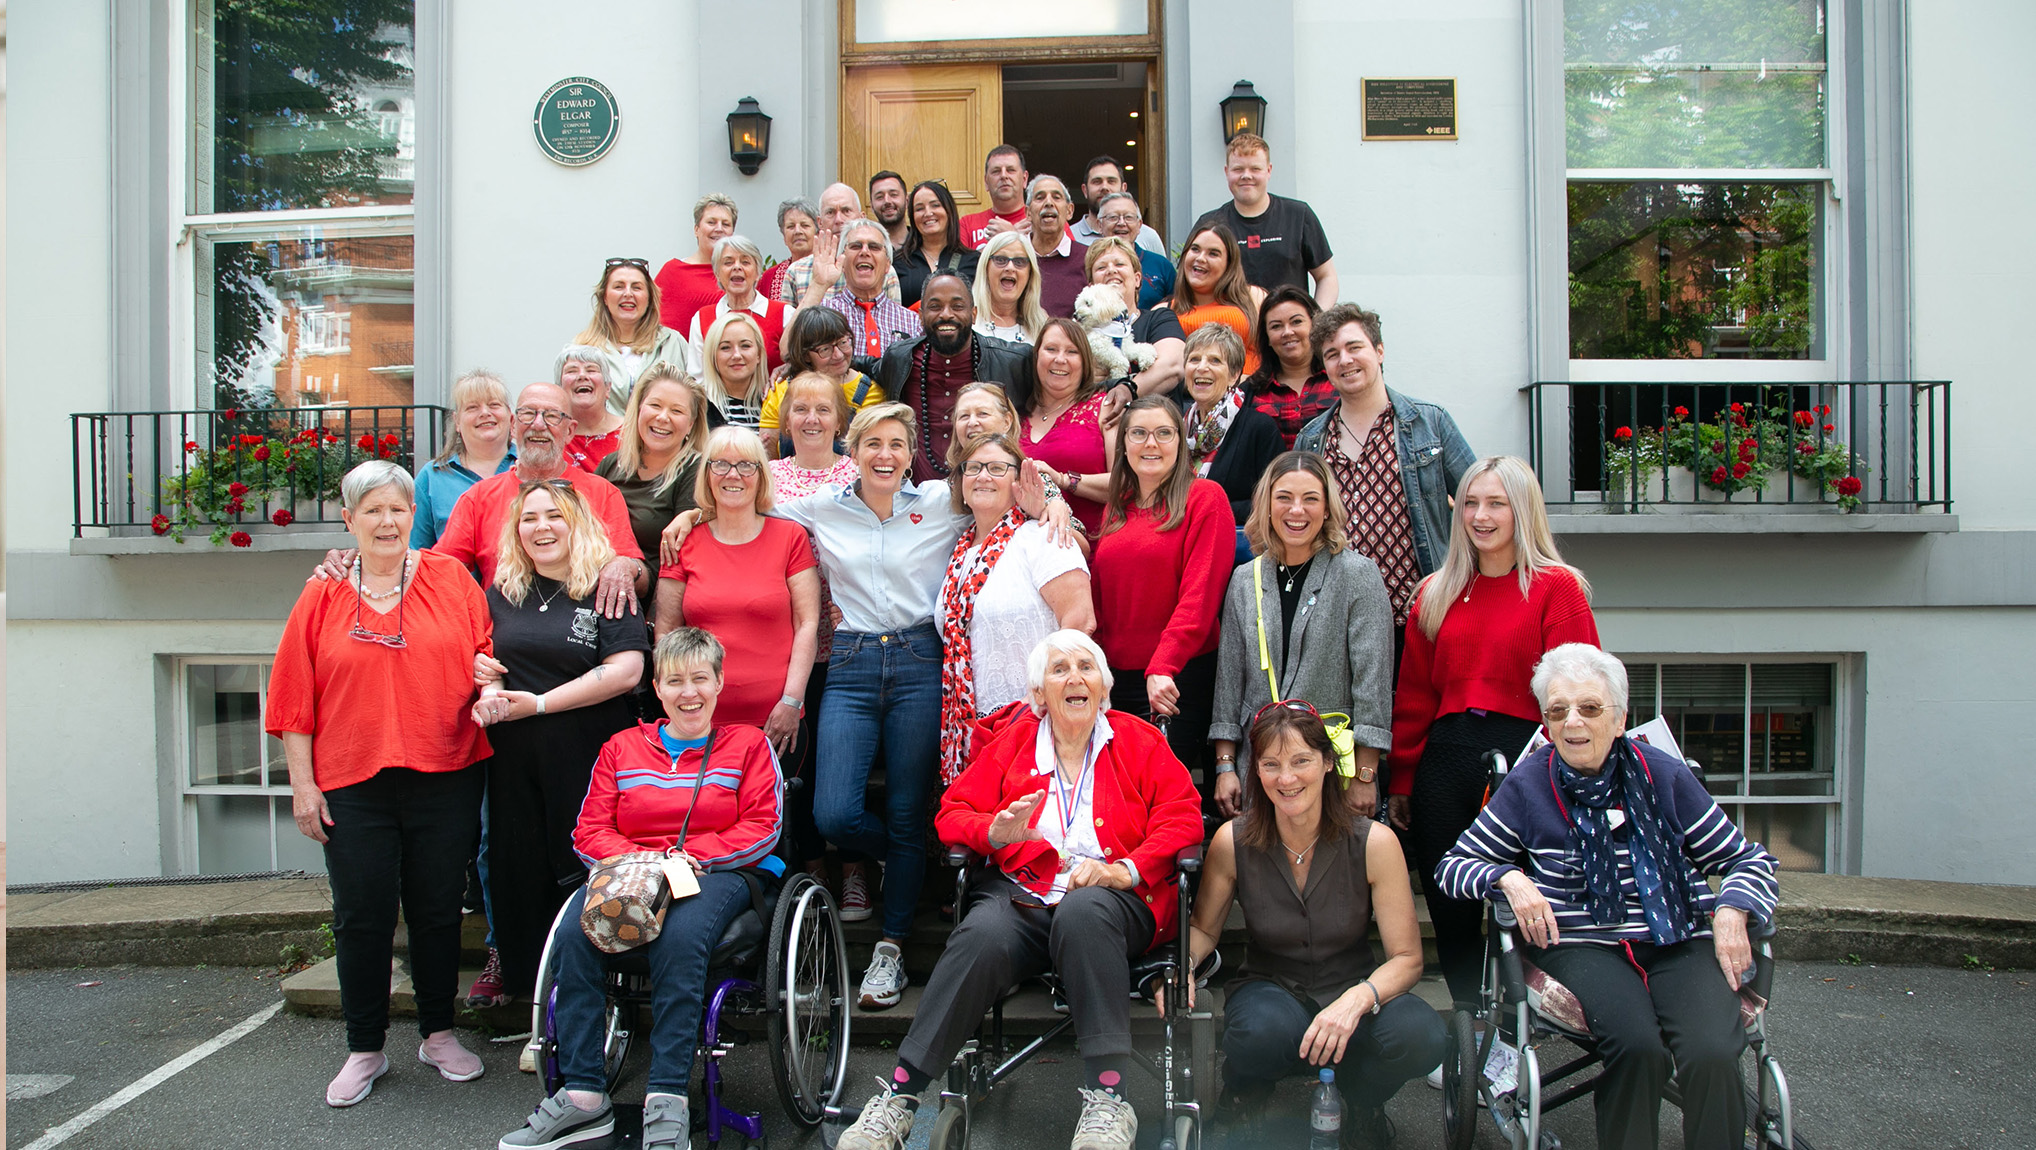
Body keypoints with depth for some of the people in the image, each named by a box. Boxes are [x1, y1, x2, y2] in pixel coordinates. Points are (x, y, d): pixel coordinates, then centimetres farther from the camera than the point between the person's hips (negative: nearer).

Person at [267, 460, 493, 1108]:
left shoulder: (451, 580, 4)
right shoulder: (323, 597, 5)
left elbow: (484, 658, 8)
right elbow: (294, 696, 5)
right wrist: (302, 783, 1)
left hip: (443, 776, 0)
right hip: (352, 782, 0)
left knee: (437, 909, 8)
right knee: (361, 916, 5)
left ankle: (438, 1034, 25)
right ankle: (365, 1050, 20)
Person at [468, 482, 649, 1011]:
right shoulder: (501, 591, 15)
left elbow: (626, 670, -12)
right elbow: (480, 659, 23)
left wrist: (538, 703, -13)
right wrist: (488, 692, -1)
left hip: (587, 761, -5)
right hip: (514, 760, 5)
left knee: (585, 875, -3)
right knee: (518, 874, 5)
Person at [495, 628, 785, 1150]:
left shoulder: (747, 744, 12)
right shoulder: (622, 748, 19)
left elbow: (762, 827, 2)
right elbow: (589, 832, 12)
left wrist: (690, 855, -11)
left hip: (718, 874, -3)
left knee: (679, 937, -38)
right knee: (574, 934, -30)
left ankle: (667, 1099, -34)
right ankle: (583, 1095, -25)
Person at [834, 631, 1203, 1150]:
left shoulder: (1140, 741, 14)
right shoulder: (1012, 741, 18)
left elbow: (1182, 820, 4)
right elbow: (953, 813, 14)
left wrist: (1125, 870, -12)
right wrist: (995, 831, -9)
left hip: (1111, 898, -1)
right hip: (1022, 896, 1)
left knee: (1083, 912, -37)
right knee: (982, 936, -32)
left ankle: (1108, 1099, -34)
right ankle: (899, 1096, -28)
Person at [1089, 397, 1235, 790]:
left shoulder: (1204, 498, -5)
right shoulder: (1116, 509, 15)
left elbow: (1200, 595, -13)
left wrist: (1163, 668, -20)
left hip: (1177, 682, -6)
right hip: (1114, 677, 6)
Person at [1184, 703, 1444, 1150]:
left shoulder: (1374, 842, -14)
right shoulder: (1233, 842, -12)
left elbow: (1407, 958, -11)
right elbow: (1203, 929, 3)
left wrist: (1357, 999, -32)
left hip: (1351, 990, 1)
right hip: (1270, 988, -1)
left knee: (1420, 1035, -32)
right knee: (1263, 1030, -38)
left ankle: (1362, 1103, 5)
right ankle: (1241, 1095, 2)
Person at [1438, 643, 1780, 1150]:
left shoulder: (1664, 776, 8)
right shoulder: (1527, 785, 5)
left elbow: (1748, 860, 16)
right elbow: (1452, 865, 9)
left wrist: (1732, 913, -5)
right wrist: (1509, 879, -11)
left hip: (1678, 940, 2)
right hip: (1579, 943, -1)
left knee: (1712, 1055, -28)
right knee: (1637, 1045, -30)